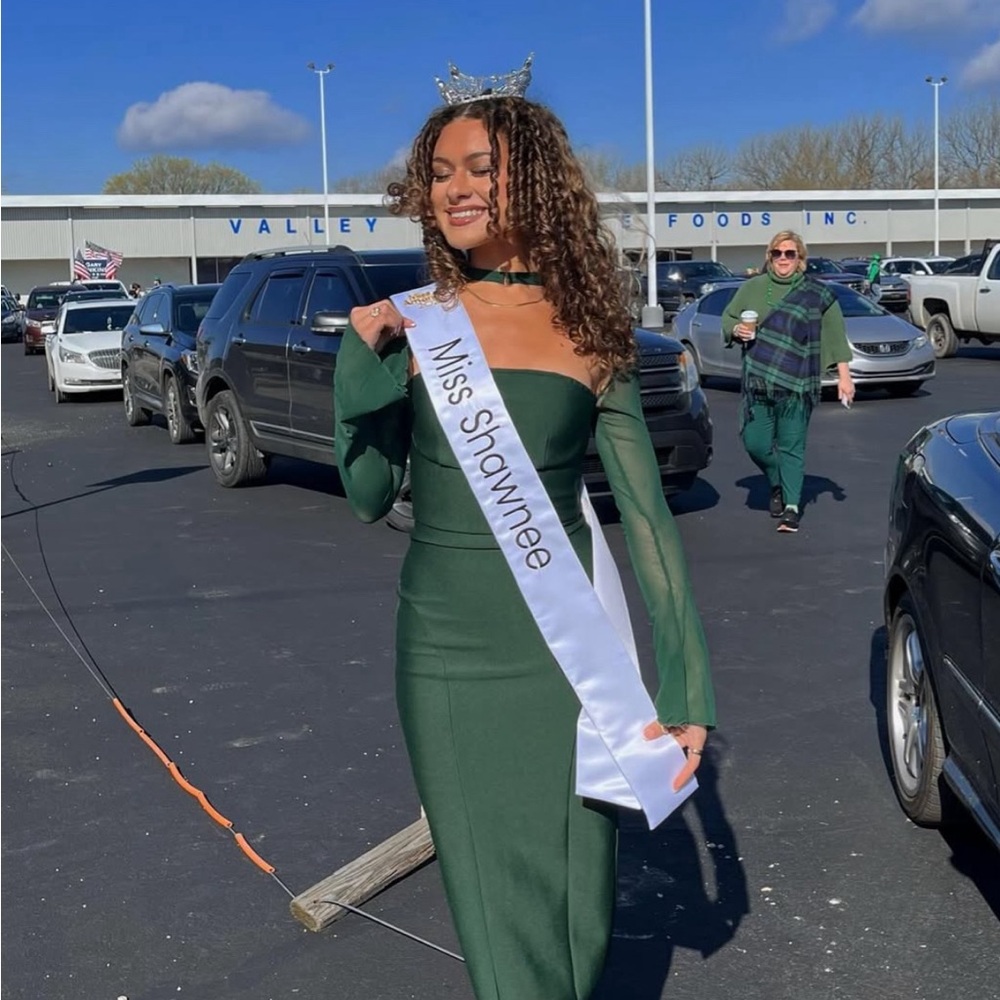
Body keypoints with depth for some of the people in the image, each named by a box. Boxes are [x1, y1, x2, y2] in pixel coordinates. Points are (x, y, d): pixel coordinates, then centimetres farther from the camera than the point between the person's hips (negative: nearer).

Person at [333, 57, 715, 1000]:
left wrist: (687, 690, -3)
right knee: (502, 918, 5)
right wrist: (362, 359, -10)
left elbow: (646, 516, 1)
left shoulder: (588, 332, 1)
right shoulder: (413, 321, 2)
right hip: (449, 654, 0)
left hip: (569, 649, 1)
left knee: (581, 913, 10)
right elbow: (369, 496, 2)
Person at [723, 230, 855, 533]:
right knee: (755, 443, 2)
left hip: (796, 383, -3)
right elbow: (727, 317, 19)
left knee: (792, 446, -4)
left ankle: (791, 507, 0)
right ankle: (778, 485, 30)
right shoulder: (752, 288, 10)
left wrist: (844, 375, 1)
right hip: (757, 381, 3)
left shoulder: (817, 292, 4)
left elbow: (836, 336, 5)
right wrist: (736, 329, -5)